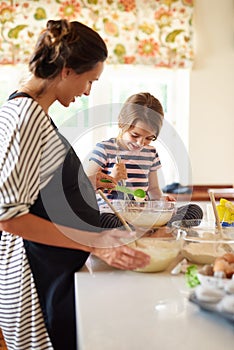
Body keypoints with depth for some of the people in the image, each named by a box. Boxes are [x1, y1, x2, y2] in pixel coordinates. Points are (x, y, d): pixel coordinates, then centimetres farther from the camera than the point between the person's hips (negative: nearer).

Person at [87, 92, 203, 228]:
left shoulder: (151, 153, 14)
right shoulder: (105, 149, 0)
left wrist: (162, 199, 1)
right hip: (113, 214, -5)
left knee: (195, 210, -8)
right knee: (99, 219, -41)